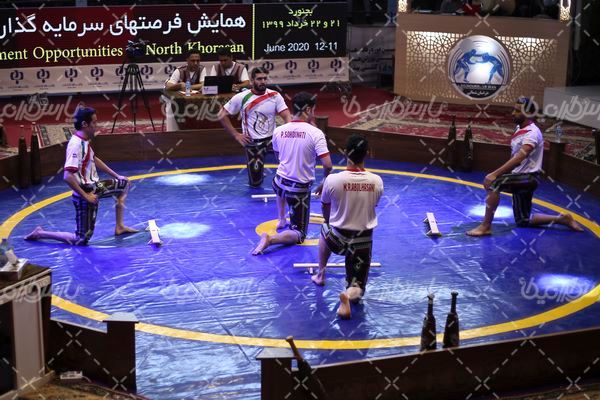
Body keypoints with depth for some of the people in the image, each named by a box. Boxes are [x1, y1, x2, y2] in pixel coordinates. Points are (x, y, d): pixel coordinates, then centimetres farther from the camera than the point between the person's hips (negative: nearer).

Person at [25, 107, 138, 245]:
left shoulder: (85, 141, 2)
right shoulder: (76, 144, -26)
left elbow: (94, 160, 22)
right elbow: (68, 177, -32)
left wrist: (116, 175, 22)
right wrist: (86, 196, -24)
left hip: (95, 187, 9)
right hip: (85, 193, -9)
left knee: (124, 183, 24)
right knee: (81, 240, -5)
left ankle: (119, 227, 28)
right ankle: (40, 233, 7)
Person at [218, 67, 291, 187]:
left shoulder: (275, 96, -6)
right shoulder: (241, 98, -8)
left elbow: (287, 116, -11)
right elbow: (222, 115, -1)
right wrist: (236, 135, -5)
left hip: (272, 138, 1)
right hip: (252, 143, -1)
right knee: (255, 182, 1)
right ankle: (257, 170, 39)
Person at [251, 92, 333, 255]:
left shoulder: (278, 131, -2)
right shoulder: (315, 133, -16)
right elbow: (327, 165, -20)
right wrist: (325, 184, -2)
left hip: (279, 183, 5)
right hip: (300, 190, -5)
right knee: (299, 234, 6)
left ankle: (281, 219, 47)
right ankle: (271, 239, -21)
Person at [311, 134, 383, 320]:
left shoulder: (332, 180, -16)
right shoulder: (376, 181, -11)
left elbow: (325, 209, 2)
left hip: (338, 239, 0)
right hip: (364, 242, 0)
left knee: (325, 231, 37)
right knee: (357, 287, 12)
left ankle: (320, 275, 45)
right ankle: (350, 292, -23)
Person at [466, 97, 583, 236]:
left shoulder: (532, 132, -20)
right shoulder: (519, 129, 9)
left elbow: (519, 157, -33)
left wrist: (495, 174, -38)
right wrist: (497, 174, 9)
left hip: (528, 177, -10)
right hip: (520, 178, 10)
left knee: (493, 183, -30)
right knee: (523, 221, 15)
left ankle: (485, 226, -24)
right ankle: (562, 219, 27)